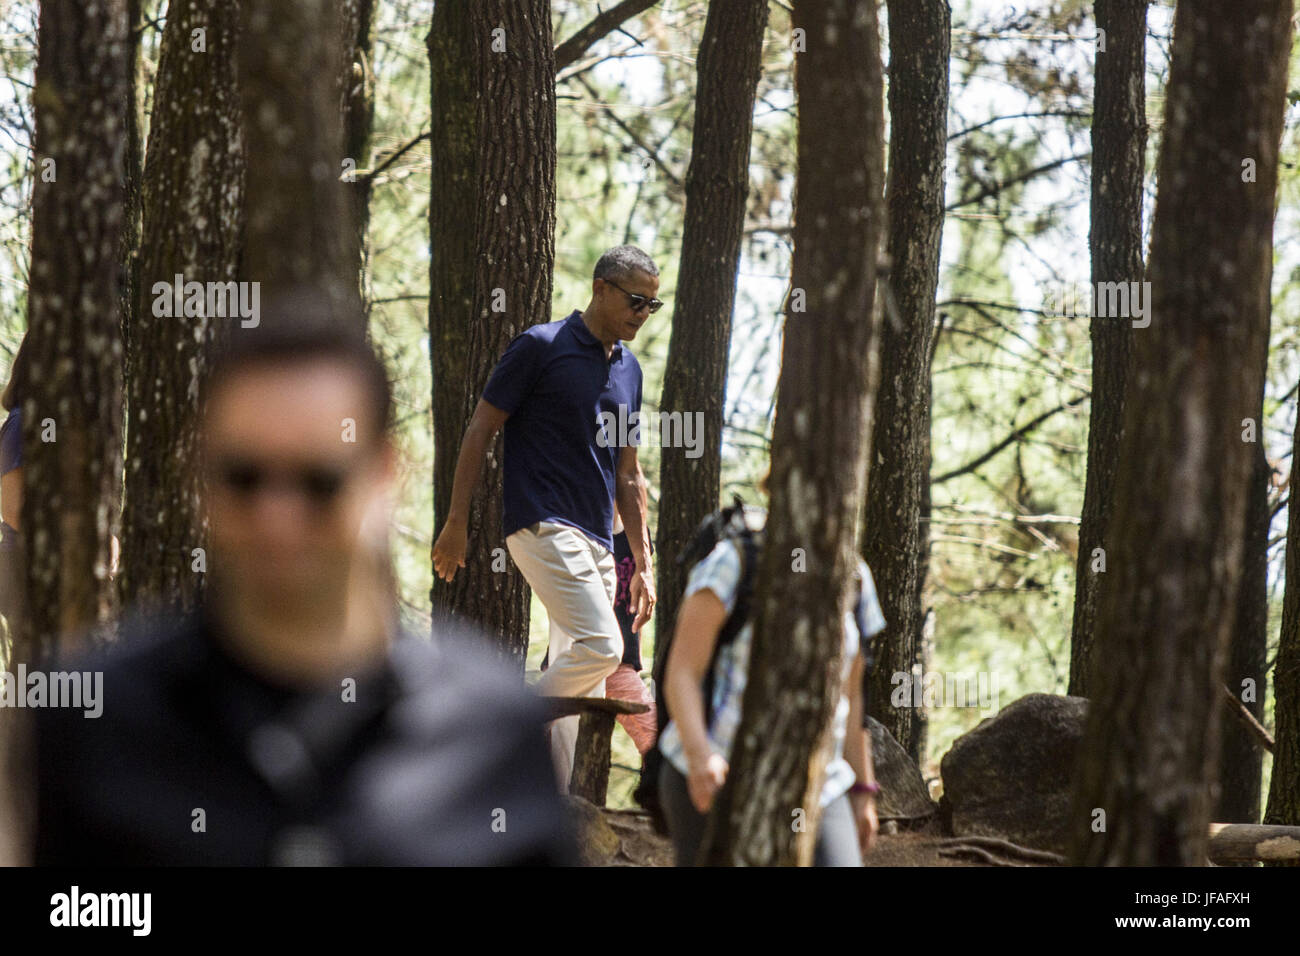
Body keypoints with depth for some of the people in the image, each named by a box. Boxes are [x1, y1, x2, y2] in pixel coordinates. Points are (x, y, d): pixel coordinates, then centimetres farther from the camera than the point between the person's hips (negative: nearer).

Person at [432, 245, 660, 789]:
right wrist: (456, 523, -6)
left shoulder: (629, 370, 17)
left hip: (597, 540, 8)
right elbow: (480, 430, -3)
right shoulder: (541, 347, -4)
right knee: (600, 646, -22)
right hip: (542, 524, -7)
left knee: (578, 682, 4)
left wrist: (643, 563, 17)